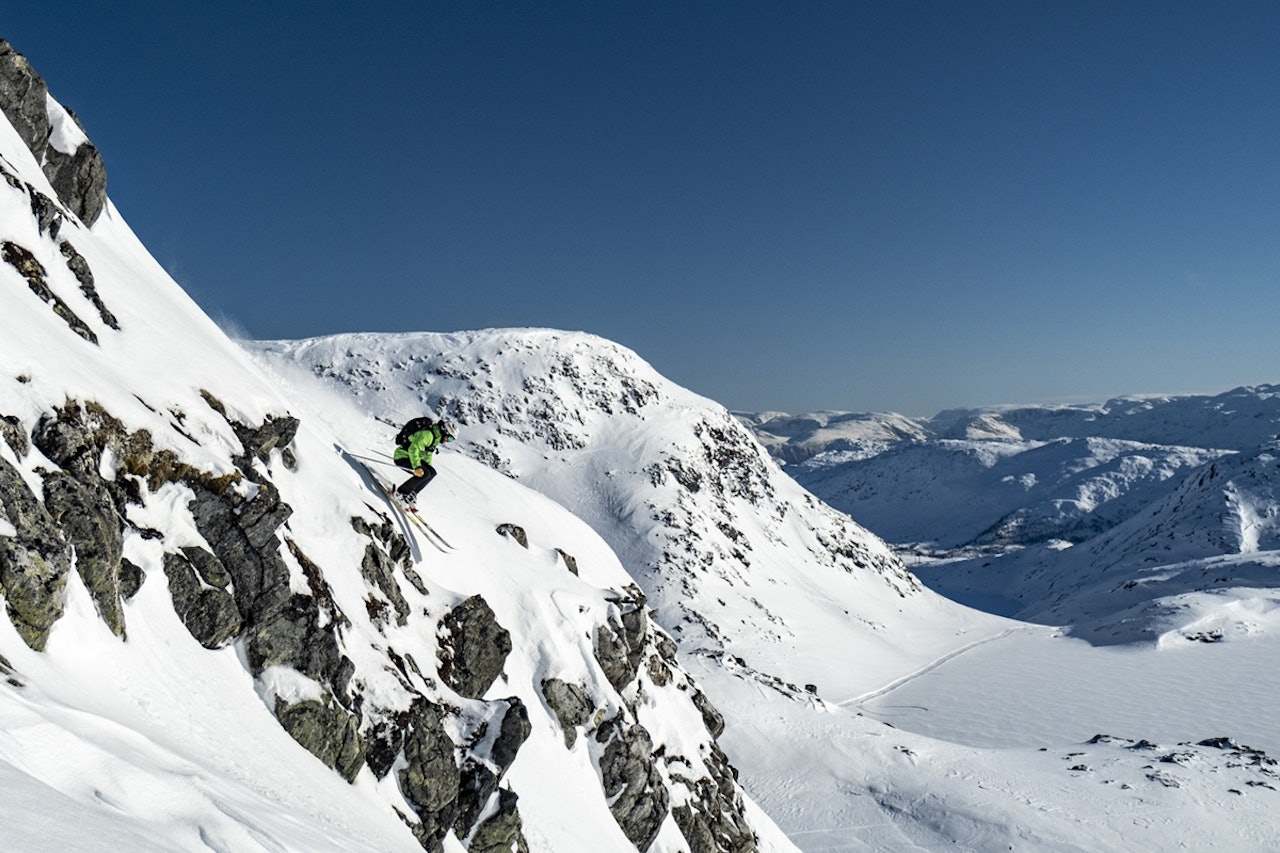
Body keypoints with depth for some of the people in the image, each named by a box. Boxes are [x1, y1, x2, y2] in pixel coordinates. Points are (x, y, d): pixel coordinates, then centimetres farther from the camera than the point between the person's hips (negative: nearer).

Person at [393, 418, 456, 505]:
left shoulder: (437, 436, 8)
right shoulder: (427, 434, -24)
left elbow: (428, 453, 24)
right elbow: (413, 449, -33)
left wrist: (428, 466, 30)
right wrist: (417, 467, -39)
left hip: (411, 457, 10)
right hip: (402, 457, -10)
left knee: (432, 472, 1)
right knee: (425, 473, -23)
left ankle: (411, 493, 4)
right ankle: (400, 493, -13)